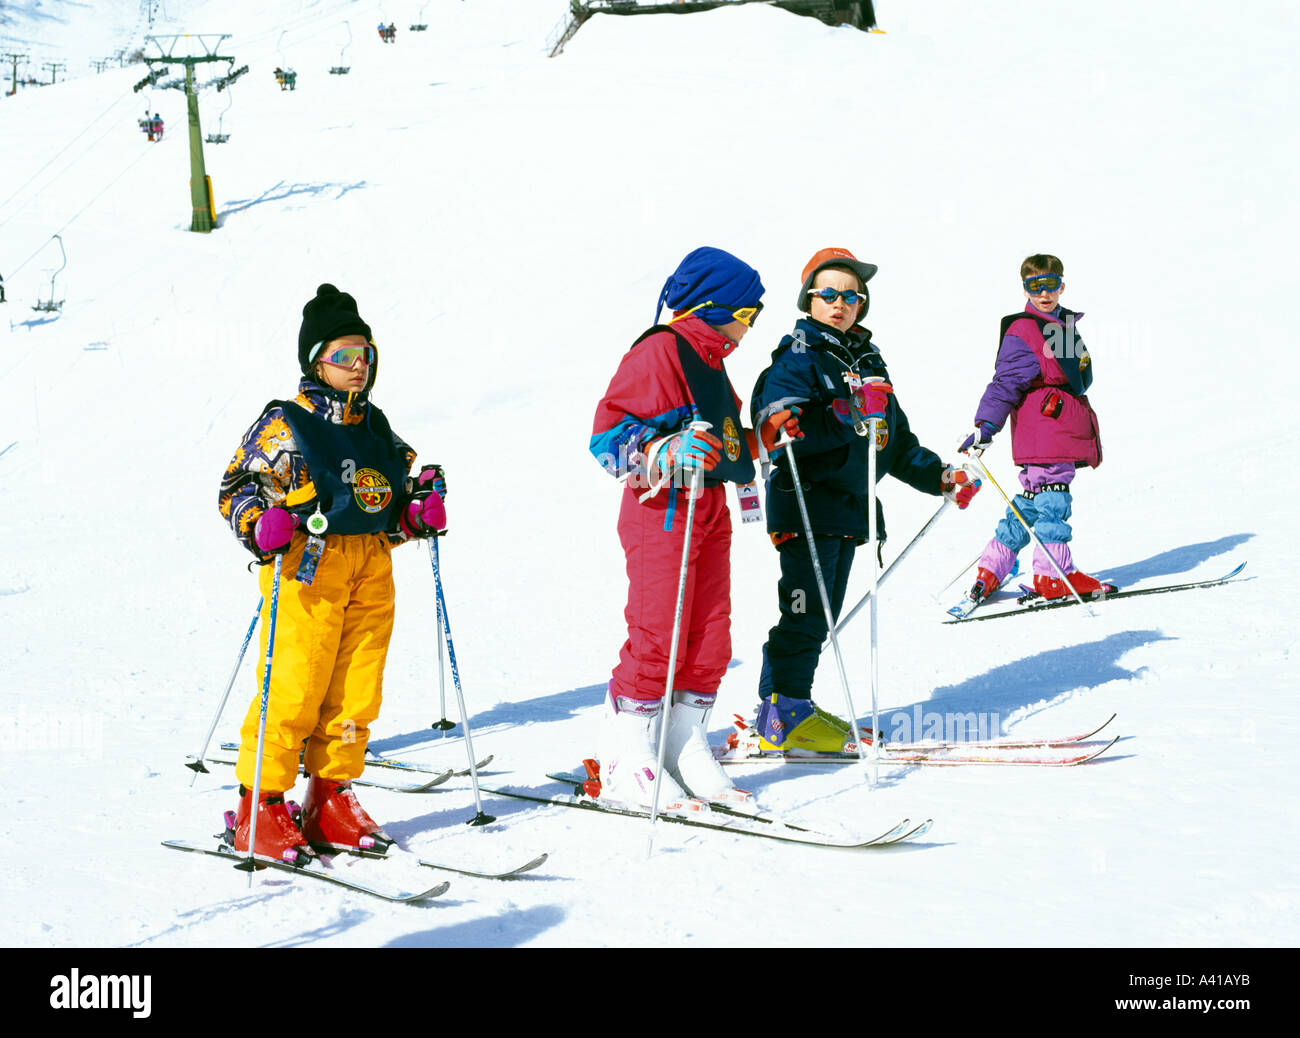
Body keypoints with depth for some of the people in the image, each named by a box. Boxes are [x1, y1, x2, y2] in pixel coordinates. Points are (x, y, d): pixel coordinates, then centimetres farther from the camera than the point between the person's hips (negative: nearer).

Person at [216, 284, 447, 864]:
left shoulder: (376, 427, 19)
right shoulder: (286, 424, -1)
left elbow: (393, 504, 28)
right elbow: (238, 488, -3)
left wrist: (419, 513, 8)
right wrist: (260, 527, -22)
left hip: (372, 567, 7)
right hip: (307, 568, -6)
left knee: (356, 692, 7)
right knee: (293, 686, -8)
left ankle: (331, 801, 18)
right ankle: (260, 806, 1)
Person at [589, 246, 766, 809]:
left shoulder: (710, 359, 19)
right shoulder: (659, 351, -10)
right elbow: (609, 436, -17)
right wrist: (667, 455, -29)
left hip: (710, 509, 9)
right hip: (662, 509, -9)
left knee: (710, 639, 7)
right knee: (657, 637, -10)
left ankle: (685, 749, 14)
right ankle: (626, 760, -3)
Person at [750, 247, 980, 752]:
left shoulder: (868, 361, 20)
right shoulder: (798, 356, -6)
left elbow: (897, 441, 26)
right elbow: (773, 421, -18)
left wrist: (940, 476, 21)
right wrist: (788, 424, -37)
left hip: (850, 505, 8)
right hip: (806, 504, -8)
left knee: (822, 617, 11)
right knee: (805, 612, -10)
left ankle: (792, 712, 17)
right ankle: (782, 713, -4)